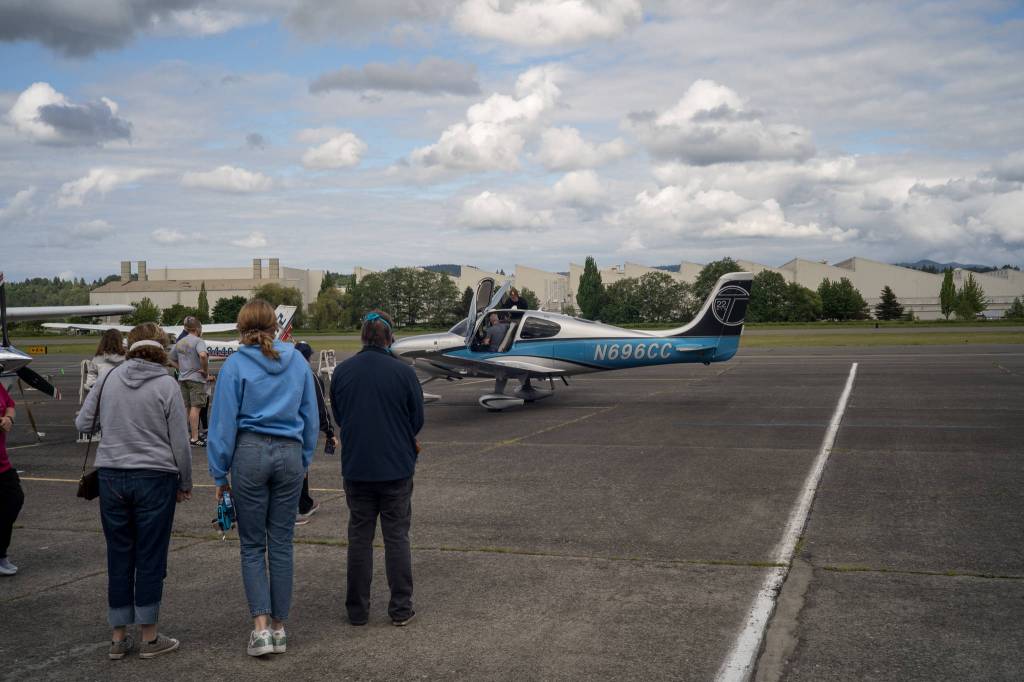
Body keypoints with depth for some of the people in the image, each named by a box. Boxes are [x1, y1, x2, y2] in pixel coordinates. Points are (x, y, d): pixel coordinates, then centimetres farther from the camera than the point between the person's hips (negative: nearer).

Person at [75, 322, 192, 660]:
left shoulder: (109, 378, 1)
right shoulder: (166, 385, -8)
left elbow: (82, 423, 8)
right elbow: (180, 442, -7)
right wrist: (185, 483, 5)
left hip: (111, 476, 3)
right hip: (155, 477, -3)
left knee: (119, 556, 12)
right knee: (150, 557, 5)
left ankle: (118, 638, 20)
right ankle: (150, 638, 13)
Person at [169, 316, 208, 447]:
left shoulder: (179, 342, 12)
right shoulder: (198, 341, -12)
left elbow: (172, 360, 19)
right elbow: (203, 355, -30)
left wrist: (181, 369, 13)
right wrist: (206, 370, -18)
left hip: (182, 379, 7)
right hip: (196, 378, -7)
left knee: (187, 407, 15)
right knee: (195, 407, -7)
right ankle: (194, 439, -8)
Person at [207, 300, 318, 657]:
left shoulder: (235, 365, -4)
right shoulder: (298, 362, 7)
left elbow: (223, 423, -4)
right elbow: (311, 418, 11)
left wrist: (220, 474, 3)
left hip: (251, 453, -3)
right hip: (289, 454, 3)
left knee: (252, 545, 7)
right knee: (281, 544, 9)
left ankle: (261, 627, -2)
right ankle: (279, 627, 16)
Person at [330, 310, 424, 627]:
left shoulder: (341, 372, -3)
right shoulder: (403, 372, -11)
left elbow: (337, 415, 8)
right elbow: (417, 420, -2)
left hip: (356, 467, 2)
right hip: (397, 467, -2)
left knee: (359, 536, 11)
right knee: (397, 536, 8)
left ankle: (357, 610, 17)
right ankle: (401, 609, 11)